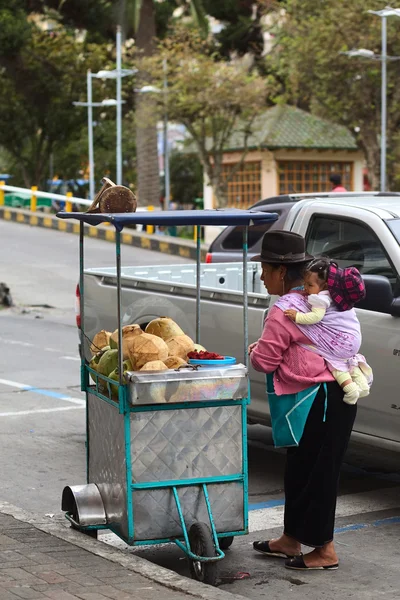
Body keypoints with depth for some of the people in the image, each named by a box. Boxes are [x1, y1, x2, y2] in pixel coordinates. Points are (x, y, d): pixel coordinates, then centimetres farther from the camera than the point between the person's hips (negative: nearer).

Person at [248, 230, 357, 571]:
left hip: (320, 401, -10)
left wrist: (254, 350, 9)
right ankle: (291, 540, 29)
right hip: (335, 393, 10)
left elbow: (264, 361, -13)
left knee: (316, 473, -2)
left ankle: (325, 551, 6)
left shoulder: (284, 312, -16)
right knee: (301, 469, 18)